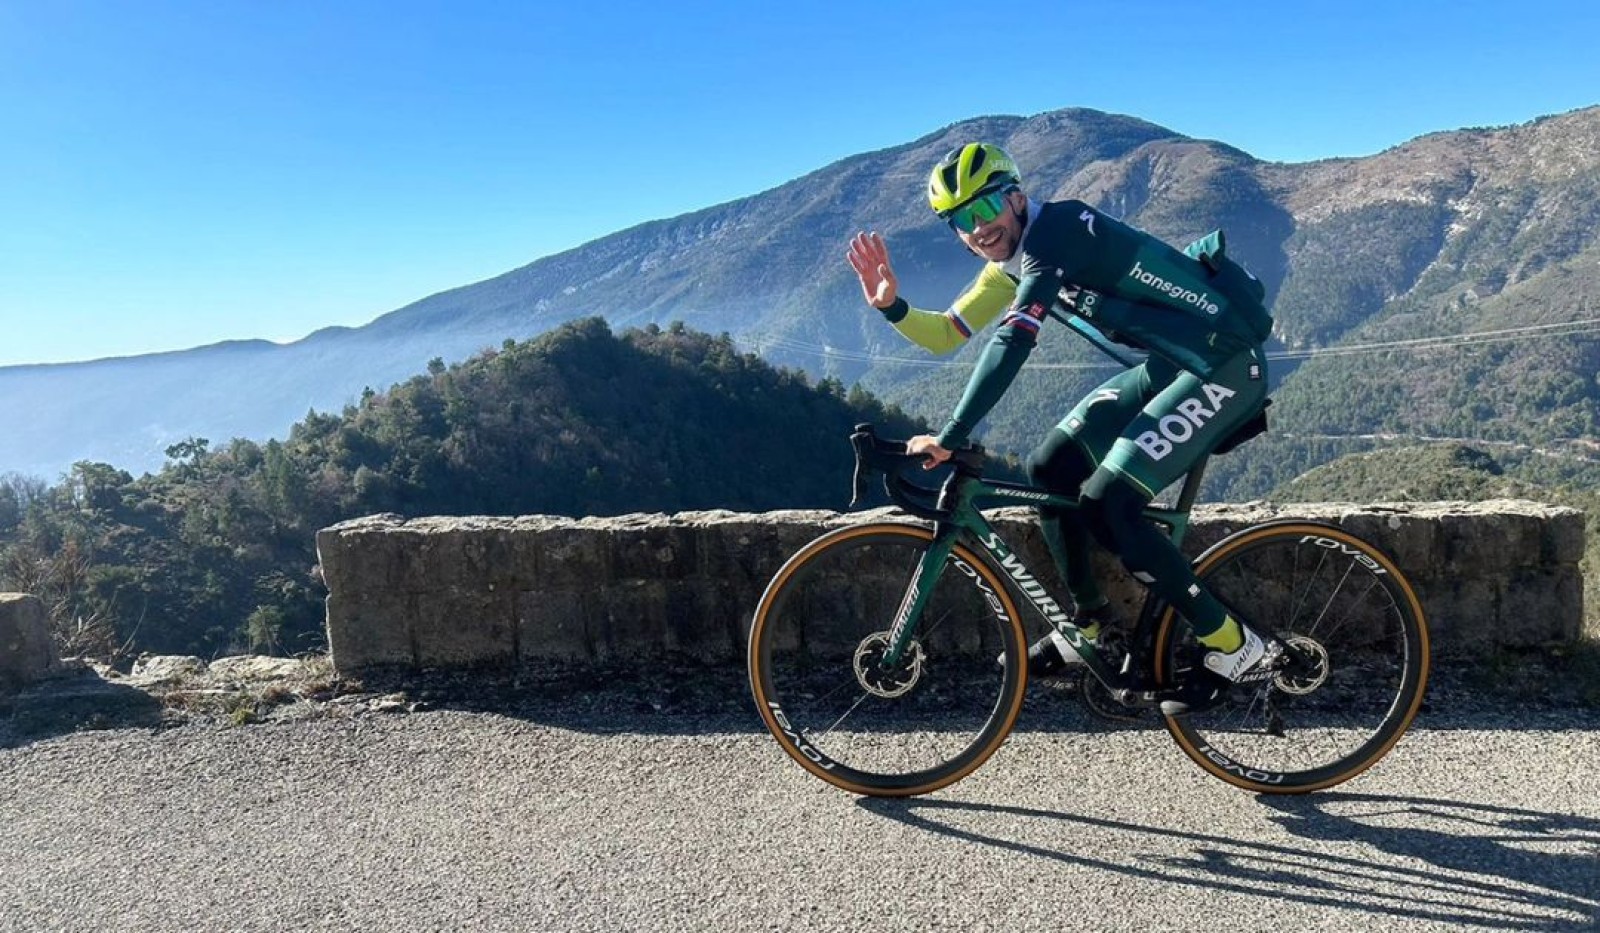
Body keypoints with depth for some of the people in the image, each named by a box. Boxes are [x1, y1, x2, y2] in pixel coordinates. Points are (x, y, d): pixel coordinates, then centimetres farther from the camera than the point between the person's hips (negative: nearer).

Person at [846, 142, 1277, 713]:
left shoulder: (1057, 230, -19)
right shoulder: (1010, 264, 9)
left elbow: (1012, 342, -29)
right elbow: (943, 334, 11)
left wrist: (949, 439, -30)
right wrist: (889, 305, -8)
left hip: (1225, 366, -9)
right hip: (1168, 366, 9)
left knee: (1103, 503, -18)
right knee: (1050, 469, 5)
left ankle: (1237, 649, -6)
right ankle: (1090, 625, 18)